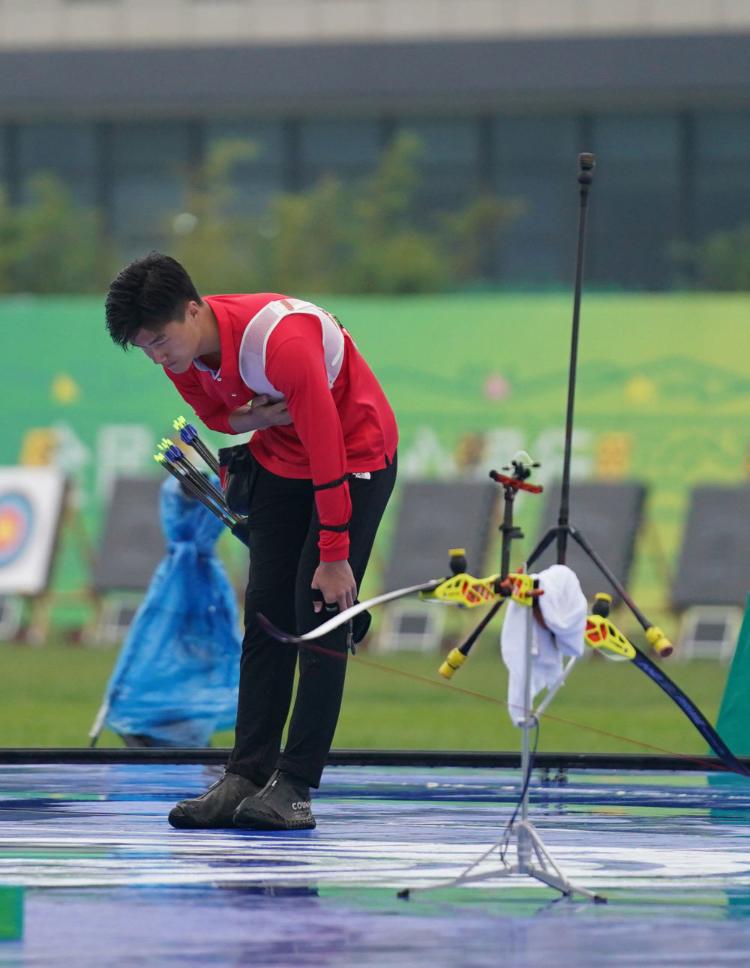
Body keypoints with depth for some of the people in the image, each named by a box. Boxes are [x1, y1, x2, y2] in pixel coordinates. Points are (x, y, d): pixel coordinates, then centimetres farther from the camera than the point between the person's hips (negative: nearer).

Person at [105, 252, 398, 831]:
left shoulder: (283, 342, -36)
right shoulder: (181, 350, -12)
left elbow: (327, 454, -31)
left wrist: (334, 558, -26)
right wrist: (256, 417, -18)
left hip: (356, 458, -7)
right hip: (280, 460, 7)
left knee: (321, 615, -13)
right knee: (265, 617, 1)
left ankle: (294, 788, -13)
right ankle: (246, 778, 0)